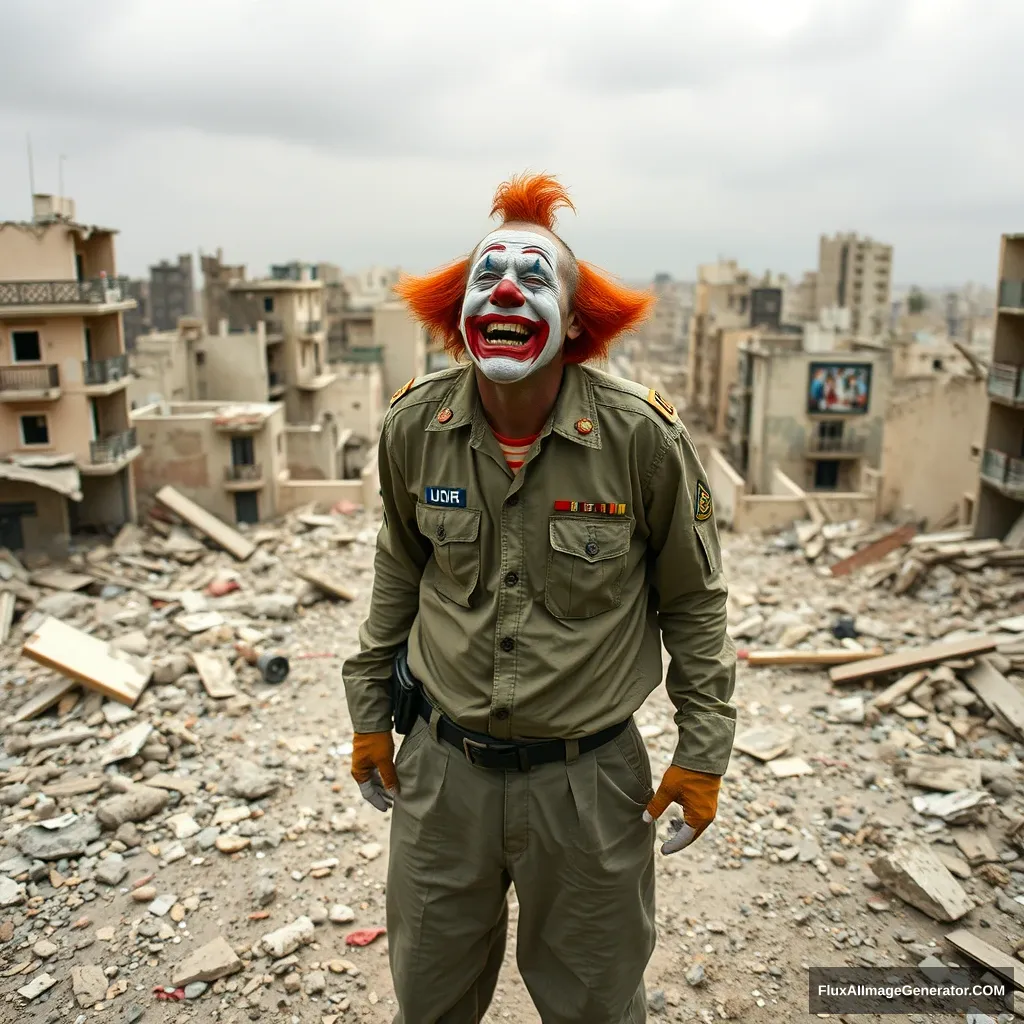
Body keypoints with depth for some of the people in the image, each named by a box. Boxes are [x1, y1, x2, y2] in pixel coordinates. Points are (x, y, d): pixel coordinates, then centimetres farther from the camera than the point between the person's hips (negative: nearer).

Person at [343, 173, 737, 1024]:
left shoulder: (642, 435, -17)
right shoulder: (414, 427, -8)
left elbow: (693, 600, -3)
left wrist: (704, 750, -1)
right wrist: (369, 711, 13)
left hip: (589, 777, -2)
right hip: (442, 766, 3)